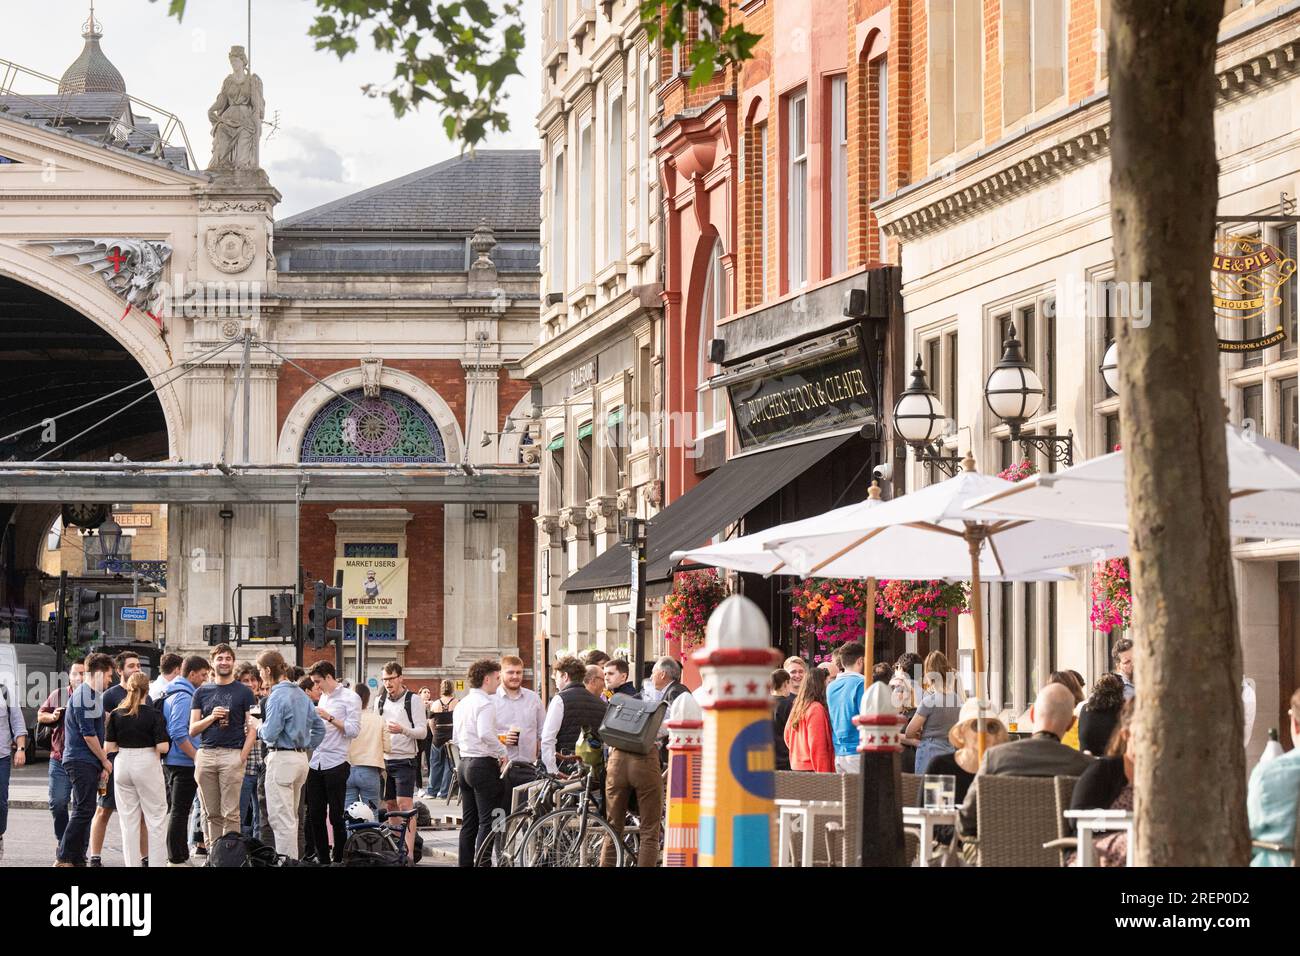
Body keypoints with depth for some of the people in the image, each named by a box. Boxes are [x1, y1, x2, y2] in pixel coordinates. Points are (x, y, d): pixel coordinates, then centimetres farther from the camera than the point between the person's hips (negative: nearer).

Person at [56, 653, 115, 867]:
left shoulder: (92, 694, 19)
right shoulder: (85, 696, -13)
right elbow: (88, 734, -18)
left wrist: (102, 763, 18)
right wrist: (105, 761, -9)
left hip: (86, 761, 10)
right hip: (82, 760, -10)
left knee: (84, 811, 11)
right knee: (83, 810, -12)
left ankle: (77, 859, 13)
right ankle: (64, 859, -12)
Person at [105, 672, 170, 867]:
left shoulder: (116, 714, -1)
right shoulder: (154, 714, -9)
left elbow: (108, 747, -2)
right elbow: (162, 747, -15)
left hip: (123, 763, 3)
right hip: (147, 763, -3)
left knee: (128, 819, 10)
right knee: (156, 818, 4)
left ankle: (132, 863, 10)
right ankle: (155, 862, 0)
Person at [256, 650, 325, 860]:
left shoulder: (277, 696, -14)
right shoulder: (301, 694, 13)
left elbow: (270, 734, -16)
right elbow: (319, 727, 18)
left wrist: (259, 728, 4)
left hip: (281, 758, -9)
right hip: (301, 757, 9)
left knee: (281, 818, -6)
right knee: (291, 817, 16)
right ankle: (293, 859, 20)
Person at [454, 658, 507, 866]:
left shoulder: (462, 704, 16)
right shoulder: (485, 703, -13)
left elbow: (456, 739, 19)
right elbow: (485, 733, -26)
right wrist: (502, 751, -14)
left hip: (465, 763, 9)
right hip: (484, 764, -9)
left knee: (469, 822, 12)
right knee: (488, 821, -7)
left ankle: (466, 863, 13)